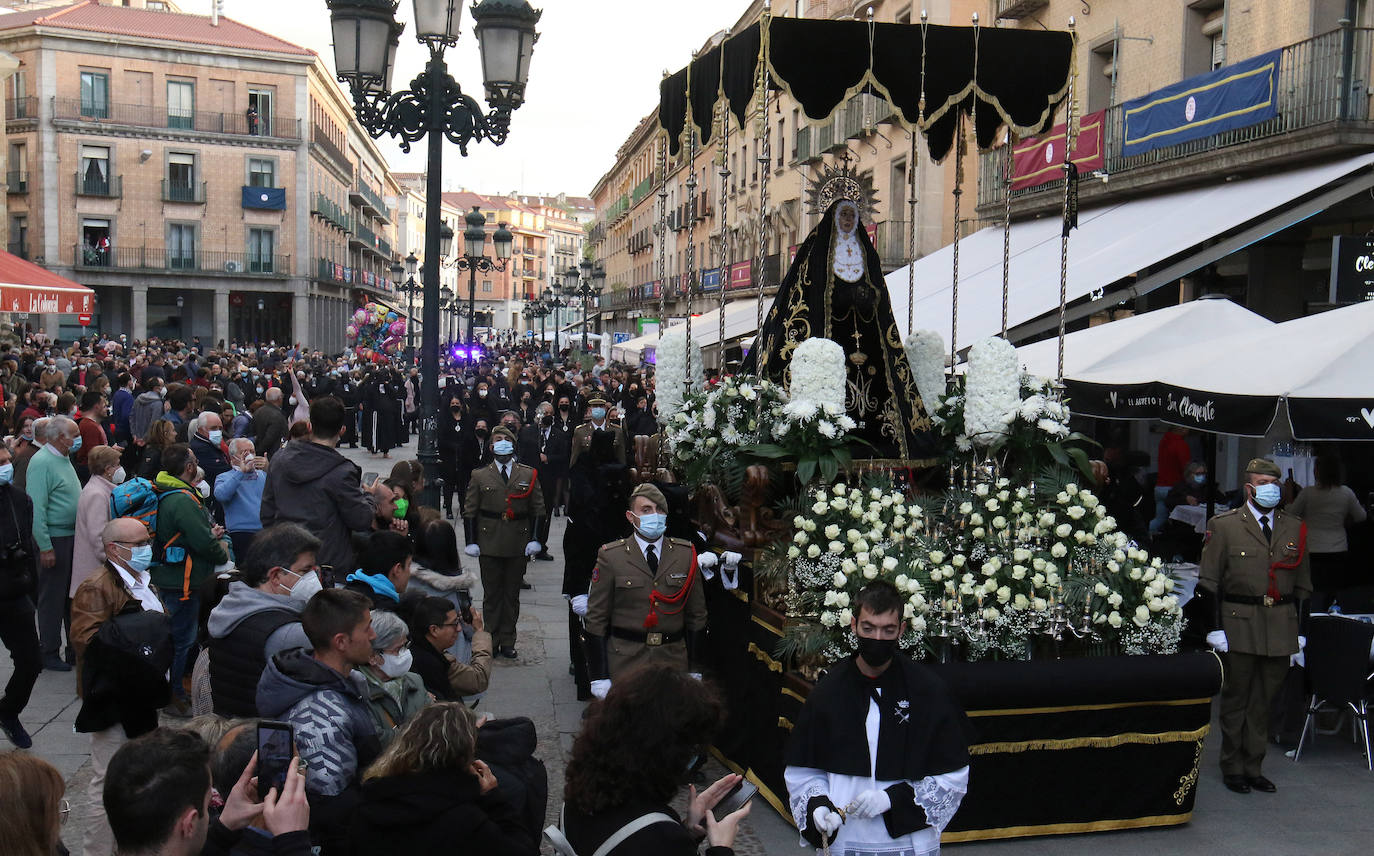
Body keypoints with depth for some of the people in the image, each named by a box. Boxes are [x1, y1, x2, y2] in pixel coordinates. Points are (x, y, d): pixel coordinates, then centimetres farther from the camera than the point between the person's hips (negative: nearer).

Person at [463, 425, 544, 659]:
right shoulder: (480, 476, 6)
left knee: (512, 594, 7)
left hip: (518, 544, 1)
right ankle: (491, 640, 16)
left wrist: (534, 539, -2)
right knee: (491, 593, 5)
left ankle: (507, 641, 16)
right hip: (489, 543, 0)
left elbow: (538, 510, 7)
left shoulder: (528, 475, 7)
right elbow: (469, 511, 6)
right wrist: (471, 541, -2)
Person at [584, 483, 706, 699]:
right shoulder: (611, 556, -2)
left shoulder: (686, 553, 5)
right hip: (624, 661, -2)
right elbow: (596, 618, -1)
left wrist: (695, 671, 6)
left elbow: (697, 614, 9)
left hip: (674, 659, 2)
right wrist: (599, 676, -5)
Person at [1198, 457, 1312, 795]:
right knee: (1236, 698, 4)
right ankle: (1233, 769, 16)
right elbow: (1208, 582, -1)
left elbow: (1303, 585, 16)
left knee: (1265, 700, 9)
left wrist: (1300, 628, 10)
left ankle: (1254, 768, 20)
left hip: (1281, 626, 3)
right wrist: (1214, 626, -7)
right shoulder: (1223, 526, 0)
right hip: (1239, 625, -3)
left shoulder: (1295, 529, 12)